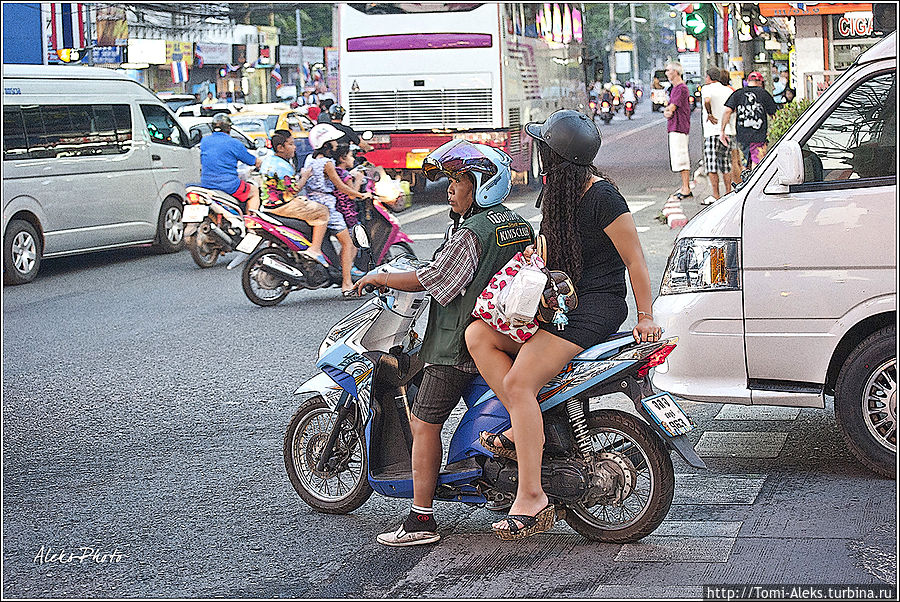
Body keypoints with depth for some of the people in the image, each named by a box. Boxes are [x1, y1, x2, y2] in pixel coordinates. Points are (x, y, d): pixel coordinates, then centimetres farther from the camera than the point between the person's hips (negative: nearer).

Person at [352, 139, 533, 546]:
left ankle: (421, 520, -8)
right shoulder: (518, 224, 11)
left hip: (461, 344, -10)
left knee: (423, 424, -6)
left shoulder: (471, 233, -17)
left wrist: (379, 278, -6)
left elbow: (431, 279, -19)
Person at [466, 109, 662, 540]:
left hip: (597, 307, -9)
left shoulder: (602, 197, -14)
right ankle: (524, 428, -11)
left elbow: (634, 259, -11)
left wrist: (646, 317, -10)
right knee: (477, 335, -12)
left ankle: (531, 499, -25)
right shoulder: (560, 191, 12)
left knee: (518, 381, -24)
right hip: (557, 303, 9)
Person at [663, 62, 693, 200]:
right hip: (674, 127, 10)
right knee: (679, 158, 13)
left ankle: (686, 190, -9)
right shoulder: (674, 88, 19)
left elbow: (672, 108, -18)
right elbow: (668, 109, 16)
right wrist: (667, 112, -6)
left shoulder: (682, 88, -13)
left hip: (679, 127, -10)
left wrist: (667, 109, 4)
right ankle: (685, 188, 18)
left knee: (681, 158, -10)